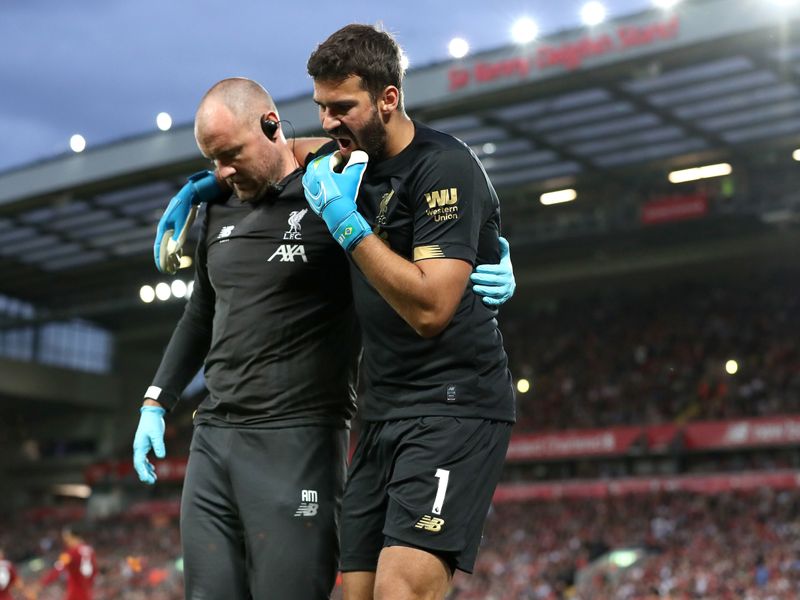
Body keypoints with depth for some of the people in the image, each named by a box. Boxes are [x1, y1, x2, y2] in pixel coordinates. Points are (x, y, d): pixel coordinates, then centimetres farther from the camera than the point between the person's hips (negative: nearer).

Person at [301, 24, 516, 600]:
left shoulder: (445, 168, -14)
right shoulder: (352, 160, 11)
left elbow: (430, 309, -23)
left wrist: (348, 224, -20)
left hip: (453, 406, -9)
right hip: (385, 412, 9)